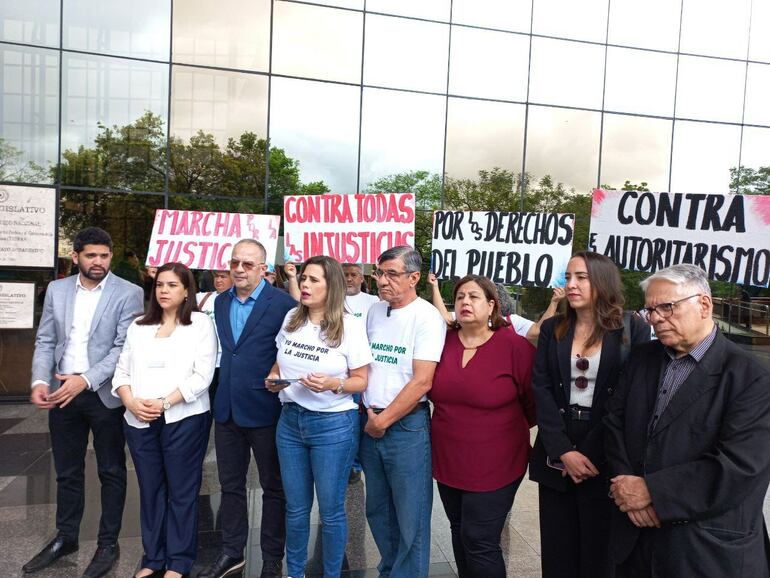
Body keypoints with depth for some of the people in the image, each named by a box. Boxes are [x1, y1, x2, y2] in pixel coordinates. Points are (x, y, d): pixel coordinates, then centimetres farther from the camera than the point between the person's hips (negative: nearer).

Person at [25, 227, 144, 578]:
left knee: (111, 471, 9)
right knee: (67, 471, 17)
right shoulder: (57, 290, 6)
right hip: (61, 393, 4)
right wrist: (40, 381, -9)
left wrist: (85, 380, -24)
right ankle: (65, 537, 35)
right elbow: (45, 341, 6)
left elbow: (124, 348, -14)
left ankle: (108, 543, 24)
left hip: (105, 395, -4)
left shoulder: (128, 293, -8)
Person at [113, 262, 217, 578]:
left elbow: (202, 375, -9)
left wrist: (164, 402, -15)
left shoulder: (201, 323, -1)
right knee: (150, 490, 13)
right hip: (139, 421, 4)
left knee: (181, 491, 5)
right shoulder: (138, 325, 13)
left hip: (184, 418, -4)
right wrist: (131, 403, -7)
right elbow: (122, 371, 10)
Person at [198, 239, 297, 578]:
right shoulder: (220, 302, 8)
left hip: (264, 409, -6)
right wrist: (223, 388, 12)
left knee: (273, 487, 11)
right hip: (227, 408, 6)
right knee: (230, 485, 18)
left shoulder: (282, 304, -13)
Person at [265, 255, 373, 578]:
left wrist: (332, 384, -24)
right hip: (290, 420, 5)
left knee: (330, 510, 9)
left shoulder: (350, 325, -10)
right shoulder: (291, 318, 4)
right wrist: (273, 378, -3)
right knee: (295, 507, 17)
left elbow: (360, 381, -6)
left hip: (333, 424, -4)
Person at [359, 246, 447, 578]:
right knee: (377, 509, 18)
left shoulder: (427, 317, -11)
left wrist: (384, 420, -11)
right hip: (371, 422, 6)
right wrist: (369, 413, 7)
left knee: (410, 516, 4)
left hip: (407, 424, -6)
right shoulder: (374, 311, 8)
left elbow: (422, 381, -16)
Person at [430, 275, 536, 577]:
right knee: (460, 532, 18)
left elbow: (535, 403, -4)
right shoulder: (442, 343, -1)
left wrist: (508, 429, 6)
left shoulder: (516, 346, -14)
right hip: (447, 460, 5)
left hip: (494, 465, -5)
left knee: (479, 542, -1)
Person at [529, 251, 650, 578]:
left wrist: (589, 453, -12)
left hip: (603, 458, -2)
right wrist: (564, 451, -13)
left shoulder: (633, 330, -2)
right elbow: (541, 389, -2)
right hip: (556, 456, 3)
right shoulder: (552, 329, 6)